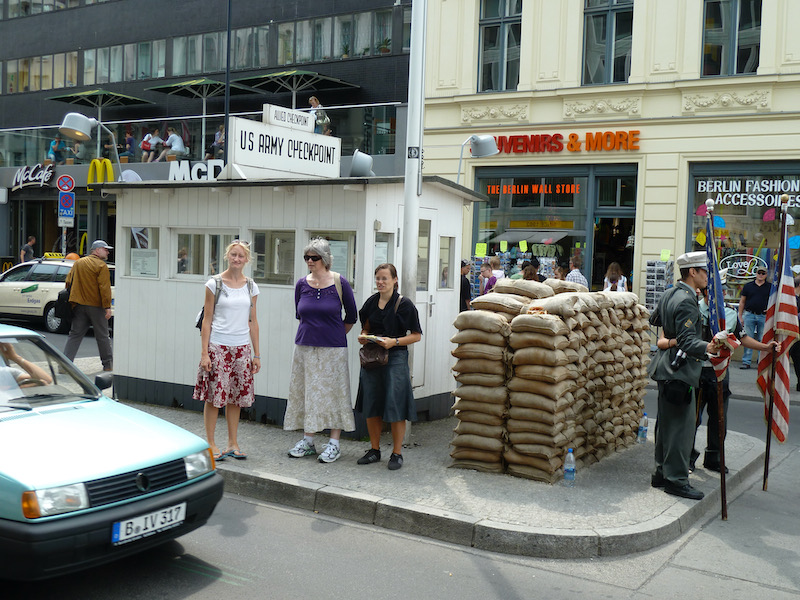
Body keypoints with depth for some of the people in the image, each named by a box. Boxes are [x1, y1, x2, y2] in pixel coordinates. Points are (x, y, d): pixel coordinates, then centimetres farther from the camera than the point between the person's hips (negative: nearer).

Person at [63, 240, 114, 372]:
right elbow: (104, 288, -16)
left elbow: (68, 283, 15)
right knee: (102, 336, 6)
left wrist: (72, 301, 21)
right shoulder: (101, 266, -9)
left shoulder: (77, 264, 13)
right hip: (96, 306, -5)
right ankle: (108, 364, 17)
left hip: (79, 305, 5)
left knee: (75, 335, 6)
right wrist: (107, 307, -15)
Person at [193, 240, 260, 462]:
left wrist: (256, 354, 9)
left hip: (242, 348, 4)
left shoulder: (251, 286, 9)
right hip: (218, 346, -3)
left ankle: (232, 444, 18)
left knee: (236, 397, 8)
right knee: (214, 396, -1)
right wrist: (204, 353, -9)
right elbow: (207, 320, -3)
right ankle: (211, 444, 10)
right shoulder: (214, 284, -2)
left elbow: (253, 322, 12)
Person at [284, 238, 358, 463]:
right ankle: (308, 441, 17)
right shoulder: (302, 284, 3)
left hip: (333, 348, -3)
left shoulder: (340, 283, -6)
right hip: (305, 346, 4)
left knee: (334, 392, 0)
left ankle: (334, 444, 7)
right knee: (306, 392, 7)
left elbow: (351, 316, 5)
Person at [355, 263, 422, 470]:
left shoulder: (404, 304, -7)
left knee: (395, 406, -3)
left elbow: (416, 335, -5)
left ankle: (397, 453, 8)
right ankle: (374, 450, 22)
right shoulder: (371, 302, 9)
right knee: (371, 406, 9)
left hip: (395, 358, -5)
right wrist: (363, 337, -1)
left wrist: (394, 341, -18)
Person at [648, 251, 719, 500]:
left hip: (667, 367, 11)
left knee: (667, 422, 16)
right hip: (680, 370, -11)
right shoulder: (686, 302, -19)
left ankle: (662, 472, 25)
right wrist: (707, 348, -42)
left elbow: (654, 320, 25)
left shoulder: (670, 294, 10)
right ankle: (676, 480, 2)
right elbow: (687, 341, -26)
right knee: (681, 425, -4)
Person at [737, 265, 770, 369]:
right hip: (749, 315, 0)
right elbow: (742, 302, 10)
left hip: (763, 316, 0)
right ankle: (746, 362, 1)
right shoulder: (748, 286, 9)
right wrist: (740, 316, 5)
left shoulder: (770, 287, 9)